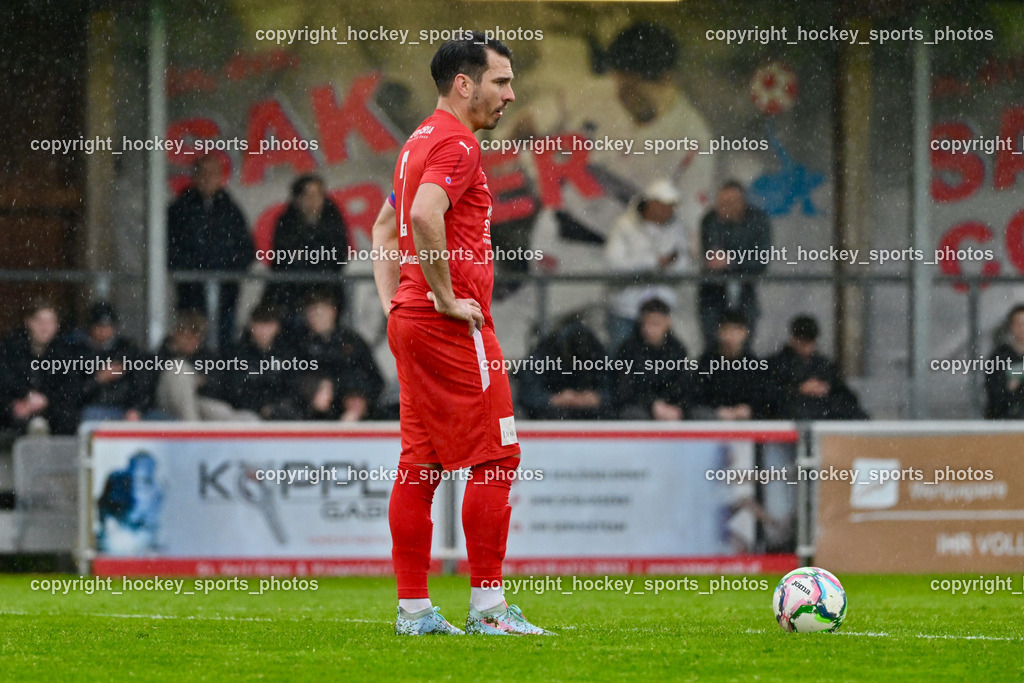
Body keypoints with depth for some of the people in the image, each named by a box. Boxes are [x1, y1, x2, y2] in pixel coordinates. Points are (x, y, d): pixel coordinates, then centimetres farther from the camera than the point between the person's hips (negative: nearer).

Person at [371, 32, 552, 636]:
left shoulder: (421, 141, 19)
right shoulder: (457, 144, -12)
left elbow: (385, 228, 28)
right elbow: (425, 216, -29)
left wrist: (394, 302, 20)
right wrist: (447, 298, -21)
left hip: (411, 321, 10)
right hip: (454, 330, -10)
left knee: (420, 464, 8)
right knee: (494, 457, -6)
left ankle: (414, 608, 8)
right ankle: (488, 604, -6)